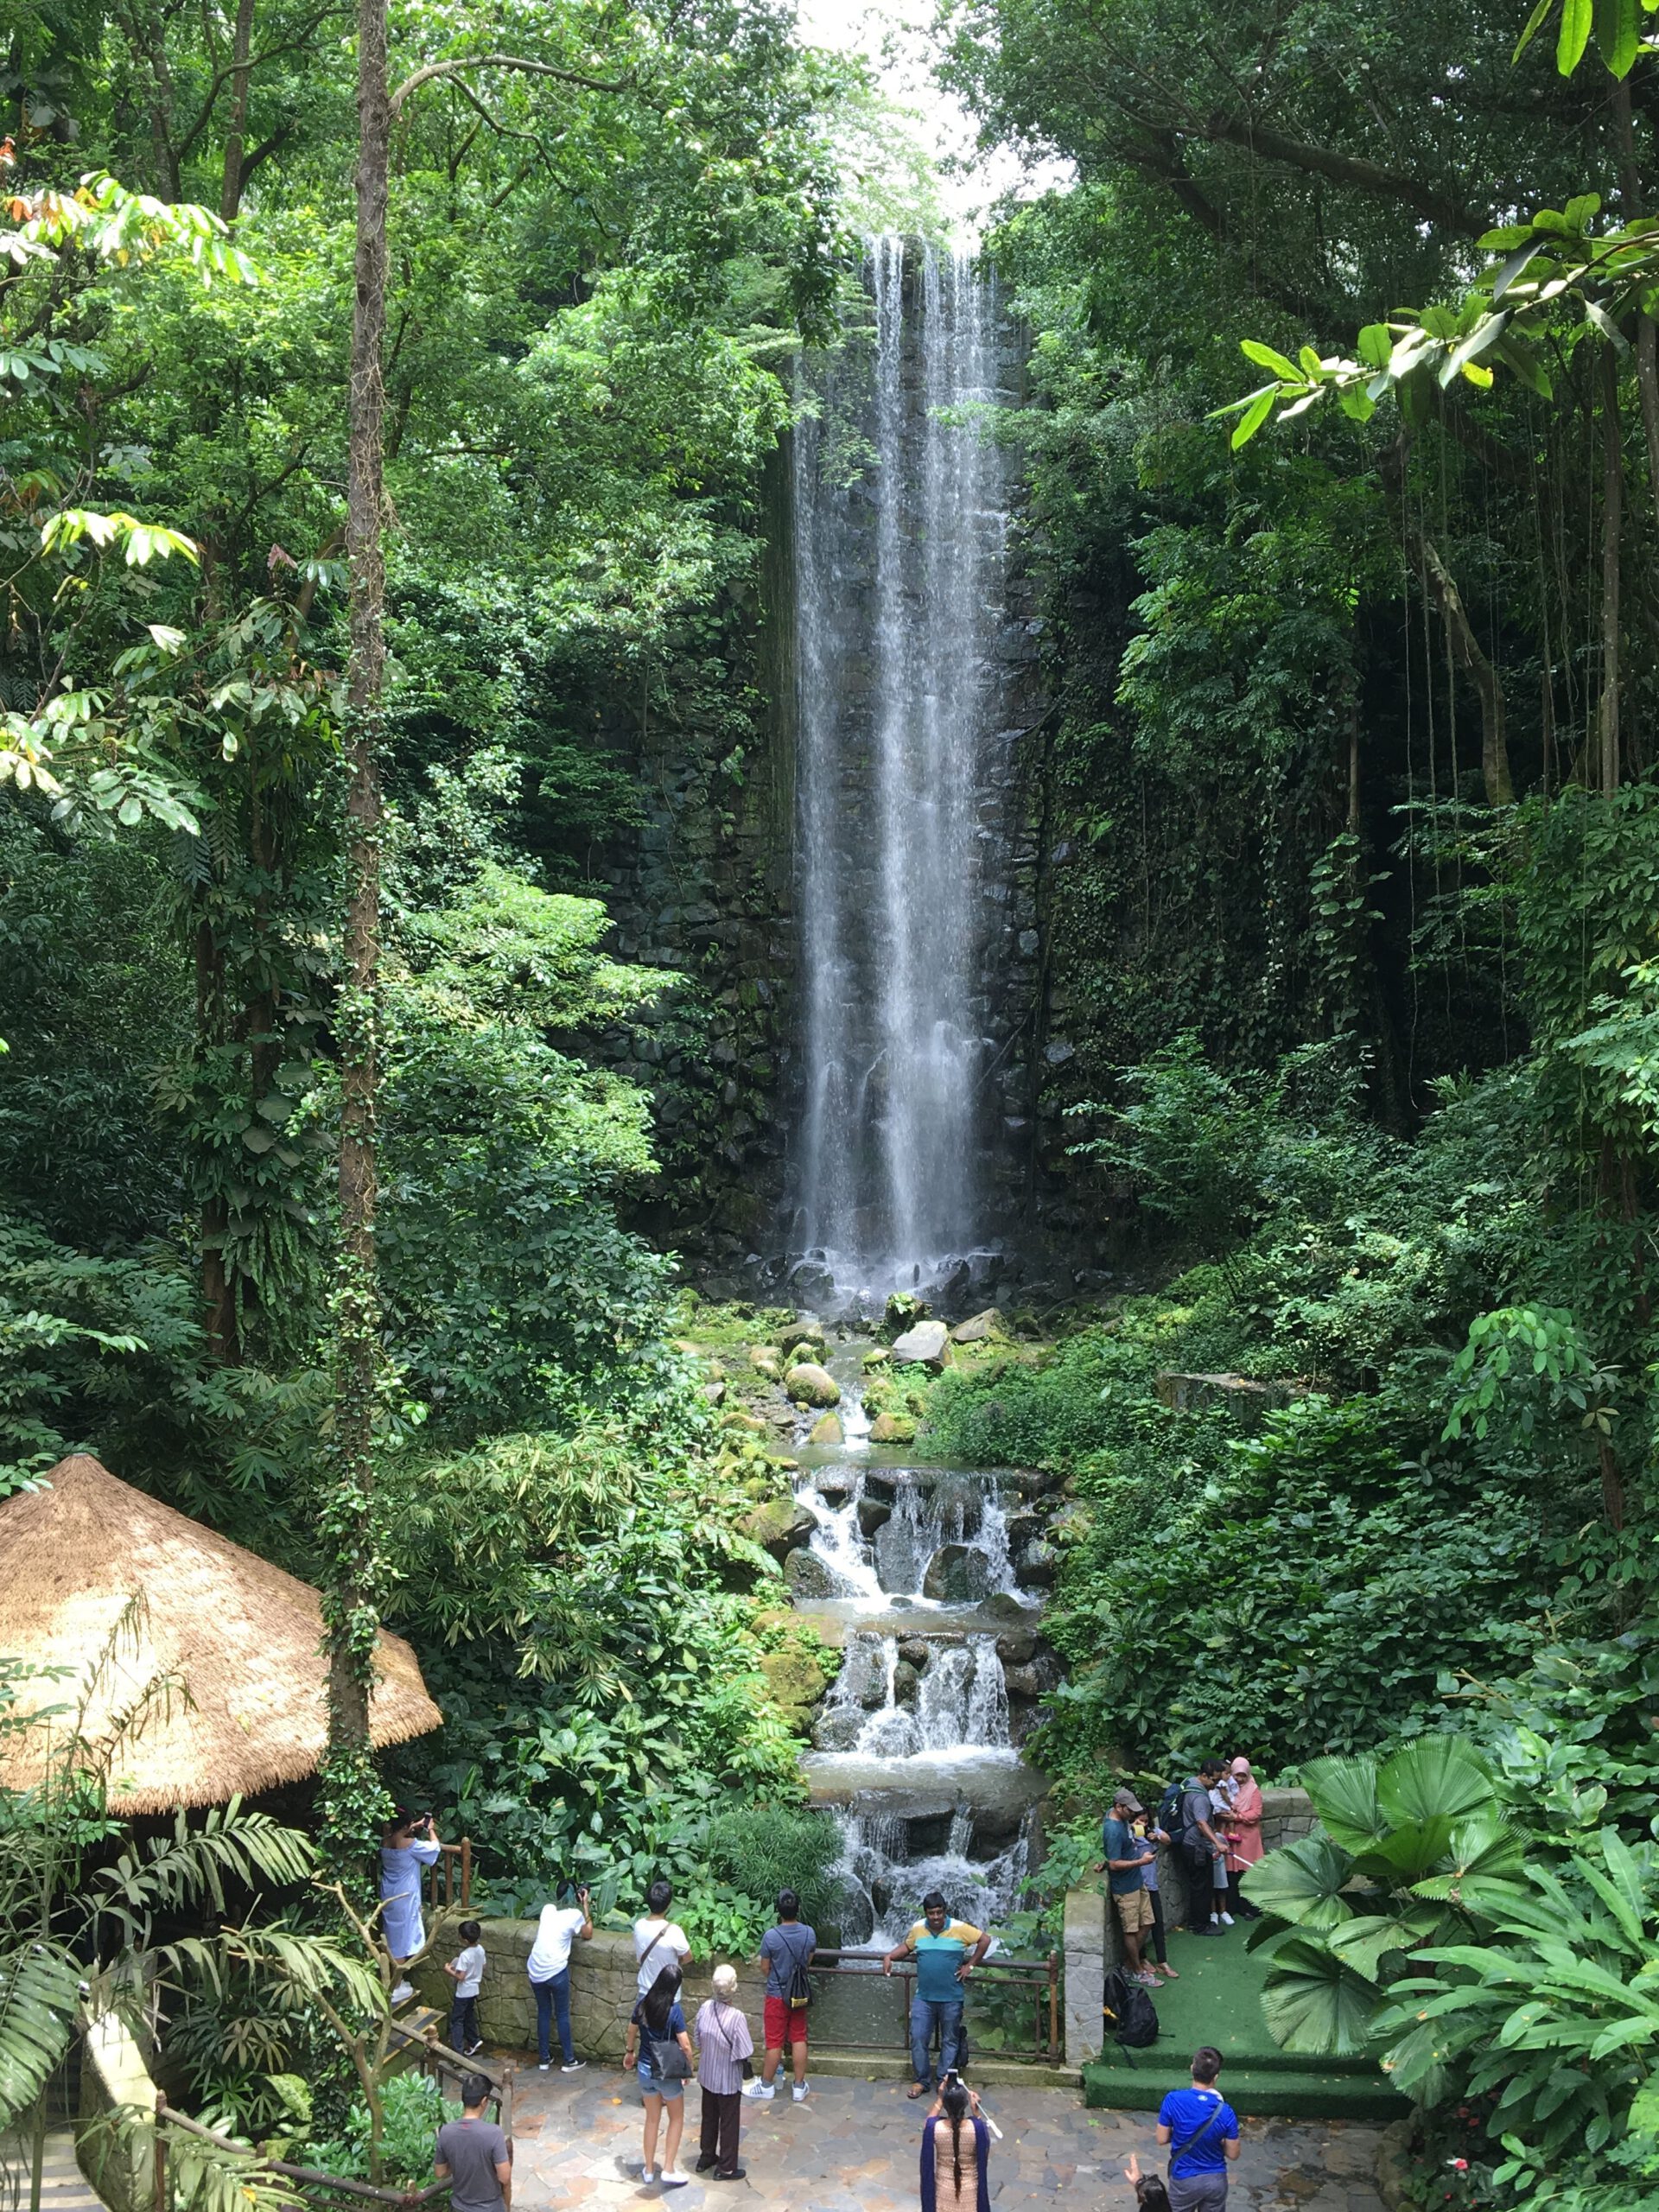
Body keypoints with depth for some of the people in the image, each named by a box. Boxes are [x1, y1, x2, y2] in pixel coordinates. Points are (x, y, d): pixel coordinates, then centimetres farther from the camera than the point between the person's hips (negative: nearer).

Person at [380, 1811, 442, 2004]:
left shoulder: (384, 1842, -3)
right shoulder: (411, 1844, -23)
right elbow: (435, 1847, -7)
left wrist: (416, 1826, 24)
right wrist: (430, 1829, 8)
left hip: (388, 1897, 7)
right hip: (404, 1898, -7)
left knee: (392, 1938, 19)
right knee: (402, 1940, 3)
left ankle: (394, 1980, 31)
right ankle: (397, 1988, 10)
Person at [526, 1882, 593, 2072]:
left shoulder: (547, 1909, 9)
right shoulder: (575, 1914, -5)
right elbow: (588, 1934, 11)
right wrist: (586, 1906, 11)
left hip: (535, 1970, 5)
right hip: (556, 1972, -5)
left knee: (543, 2013, 17)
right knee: (563, 2015, 9)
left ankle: (544, 2058, 22)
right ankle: (568, 2060, 15)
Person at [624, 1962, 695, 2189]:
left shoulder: (642, 2003, -6)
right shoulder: (674, 2010, -21)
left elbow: (632, 2031, 10)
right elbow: (685, 2045, -19)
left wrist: (629, 2052, 29)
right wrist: (688, 2069, -2)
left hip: (645, 2070, 4)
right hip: (668, 2073, -4)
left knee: (652, 2119, 20)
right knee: (677, 2119, 15)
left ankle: (649, 2169, 29)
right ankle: (668, 2170, 12)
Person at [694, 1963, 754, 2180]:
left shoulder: (705, 2009, -13)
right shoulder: (736, 2017, -29)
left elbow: (698, 2042, 0)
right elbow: (745, 2053, -22)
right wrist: (731, 2053, -1)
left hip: (706, 2075, 5)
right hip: (728, 2080, -5)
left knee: (709, 2117, 24)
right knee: (729, 2122, 12)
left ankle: (705, 2158, 39)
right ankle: (726, 2168, 22)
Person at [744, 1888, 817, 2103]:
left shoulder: (771, 1936, -21)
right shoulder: (809, 1933, -10)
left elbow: (766, 1968, -7)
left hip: (777, 1995, -3)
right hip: (800, 1995, 3)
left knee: (775, 2043, 8)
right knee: (799, 2040, 13)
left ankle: (766, 2086, 23)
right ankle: (800, 2087, 20)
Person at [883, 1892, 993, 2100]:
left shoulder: (959, 1928, -11)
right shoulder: (918, 1928, -1)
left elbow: (985, 1940, -3)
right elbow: (907, 1946, 15)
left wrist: (970, 1965, -5)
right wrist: (890, 1956, -2)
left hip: (951, 1998, -2)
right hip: (924, 1997, 2)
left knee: (950, 2041, 9)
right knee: (918, 2039, 1)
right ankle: (922, 2081, 15)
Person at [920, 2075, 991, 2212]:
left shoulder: (934, 2128, -25)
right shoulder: (977, 2127, -27)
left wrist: (939, 2098, -2)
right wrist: (976, 2112, -11)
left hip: (944, 2190, 1)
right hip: (970, 2191, -1)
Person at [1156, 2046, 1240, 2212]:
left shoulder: (1173, 2100, -21)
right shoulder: (1225, 2112, -19)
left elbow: (1162, 2139, -10)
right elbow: (1233, 2153, -8)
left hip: (1184, 2180, -1)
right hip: (1216, 2180, 1)